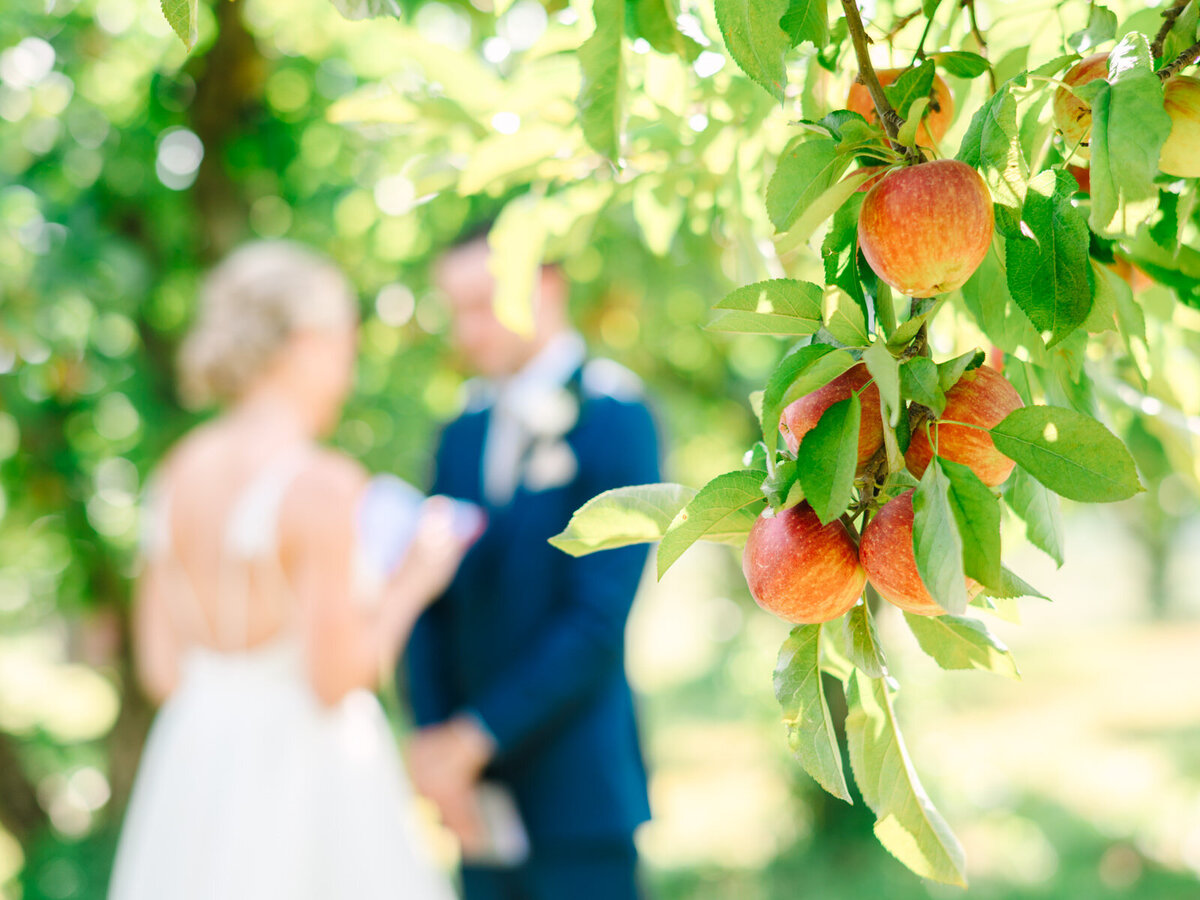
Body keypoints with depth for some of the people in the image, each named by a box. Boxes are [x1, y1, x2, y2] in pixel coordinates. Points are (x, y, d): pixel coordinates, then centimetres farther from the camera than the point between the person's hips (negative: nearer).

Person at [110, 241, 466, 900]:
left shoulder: (178, 474, 4)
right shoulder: (321, 485, -17)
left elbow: (160, 667, 8)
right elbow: (336, 678, -17)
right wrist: (410, 586, -3)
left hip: (197, 761, 7)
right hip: (306, 771, -7)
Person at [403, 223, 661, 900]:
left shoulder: (615, 417, -8)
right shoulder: (464, 432, 12)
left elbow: (597, 621, -16)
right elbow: (436, 610, 9)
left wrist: (474, 738, -14)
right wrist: (435, 739, -5)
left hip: (578, 794, -5)